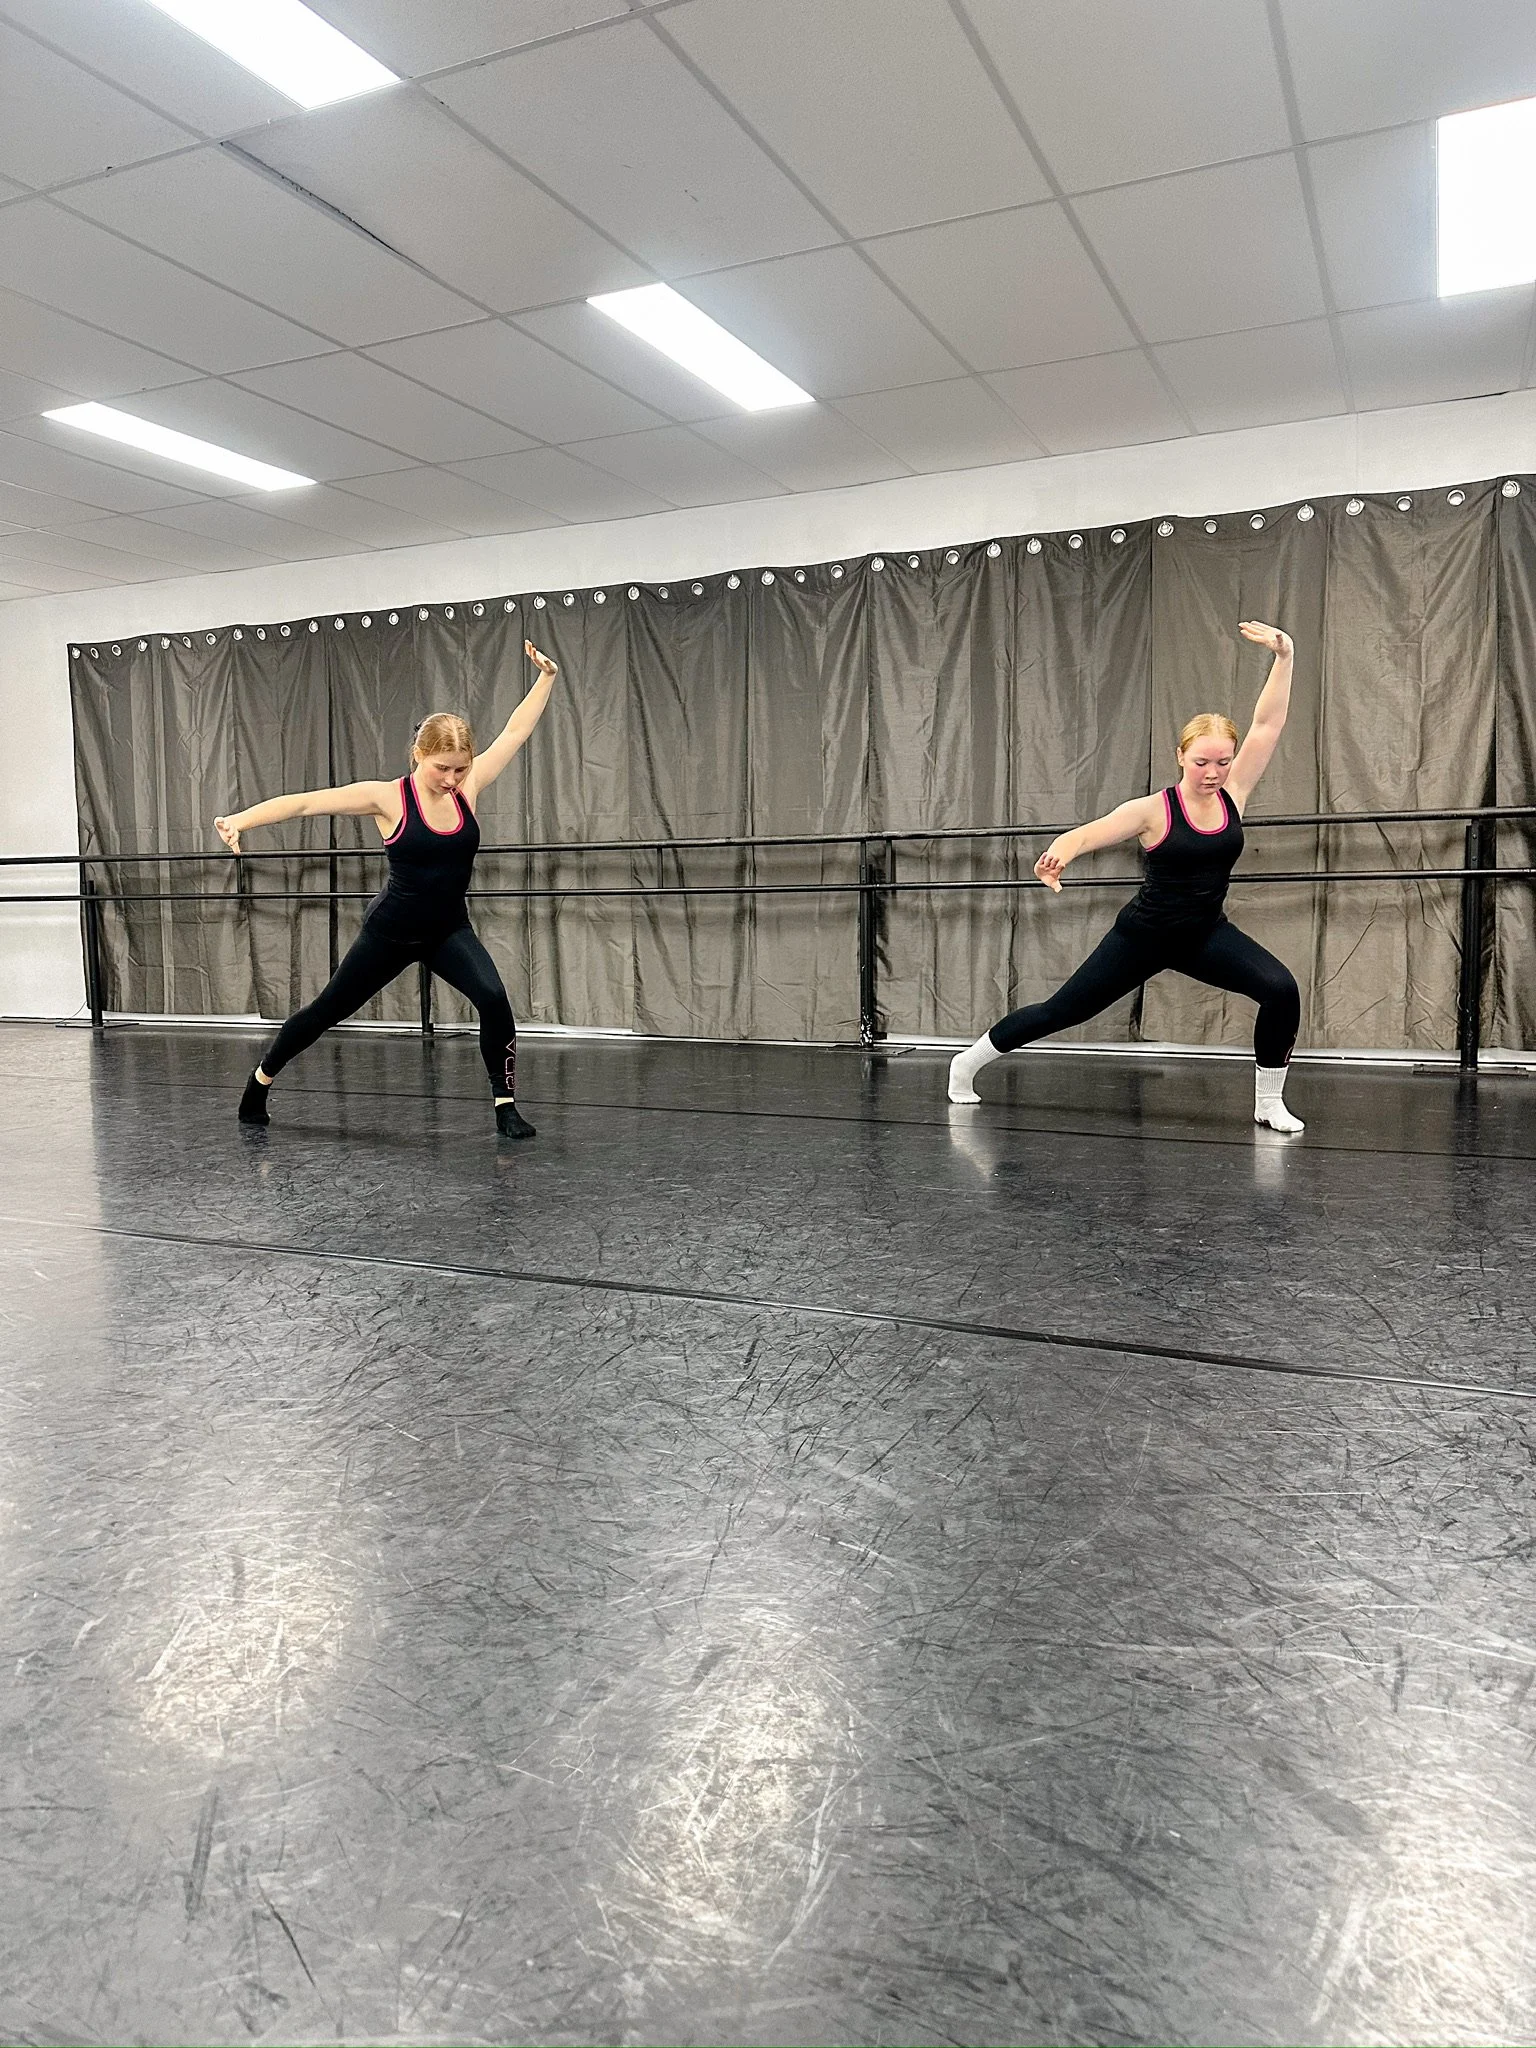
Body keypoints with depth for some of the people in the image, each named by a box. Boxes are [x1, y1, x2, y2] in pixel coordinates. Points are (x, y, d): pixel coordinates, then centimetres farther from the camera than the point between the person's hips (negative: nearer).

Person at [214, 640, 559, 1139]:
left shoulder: (466, 789, -6)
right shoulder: (387, 798, -16)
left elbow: (515, 732, -2)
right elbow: (304, 802, -20)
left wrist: (546, 676, -4)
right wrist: (239, 820, -29)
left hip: (448, 930, 3)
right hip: (390, 930, -2)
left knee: (493, 998, -24)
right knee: (328, 1009, 12)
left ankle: (505, 1105, -10)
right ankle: (260, 1080, 36)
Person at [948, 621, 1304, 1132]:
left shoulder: (1232, 796, -5)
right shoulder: (1155, 810, -18)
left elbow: (1268, 724, -9)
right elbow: (1087, 832, -30)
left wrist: (1283, 656, -17)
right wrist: (1058, 853, -53)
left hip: (1205, 933, 4)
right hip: (1143, 935, -4)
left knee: (1282, 990, -17)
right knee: (1061, 1010, 3)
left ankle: (1268, 1102, 0)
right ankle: (967, 1063, 22)